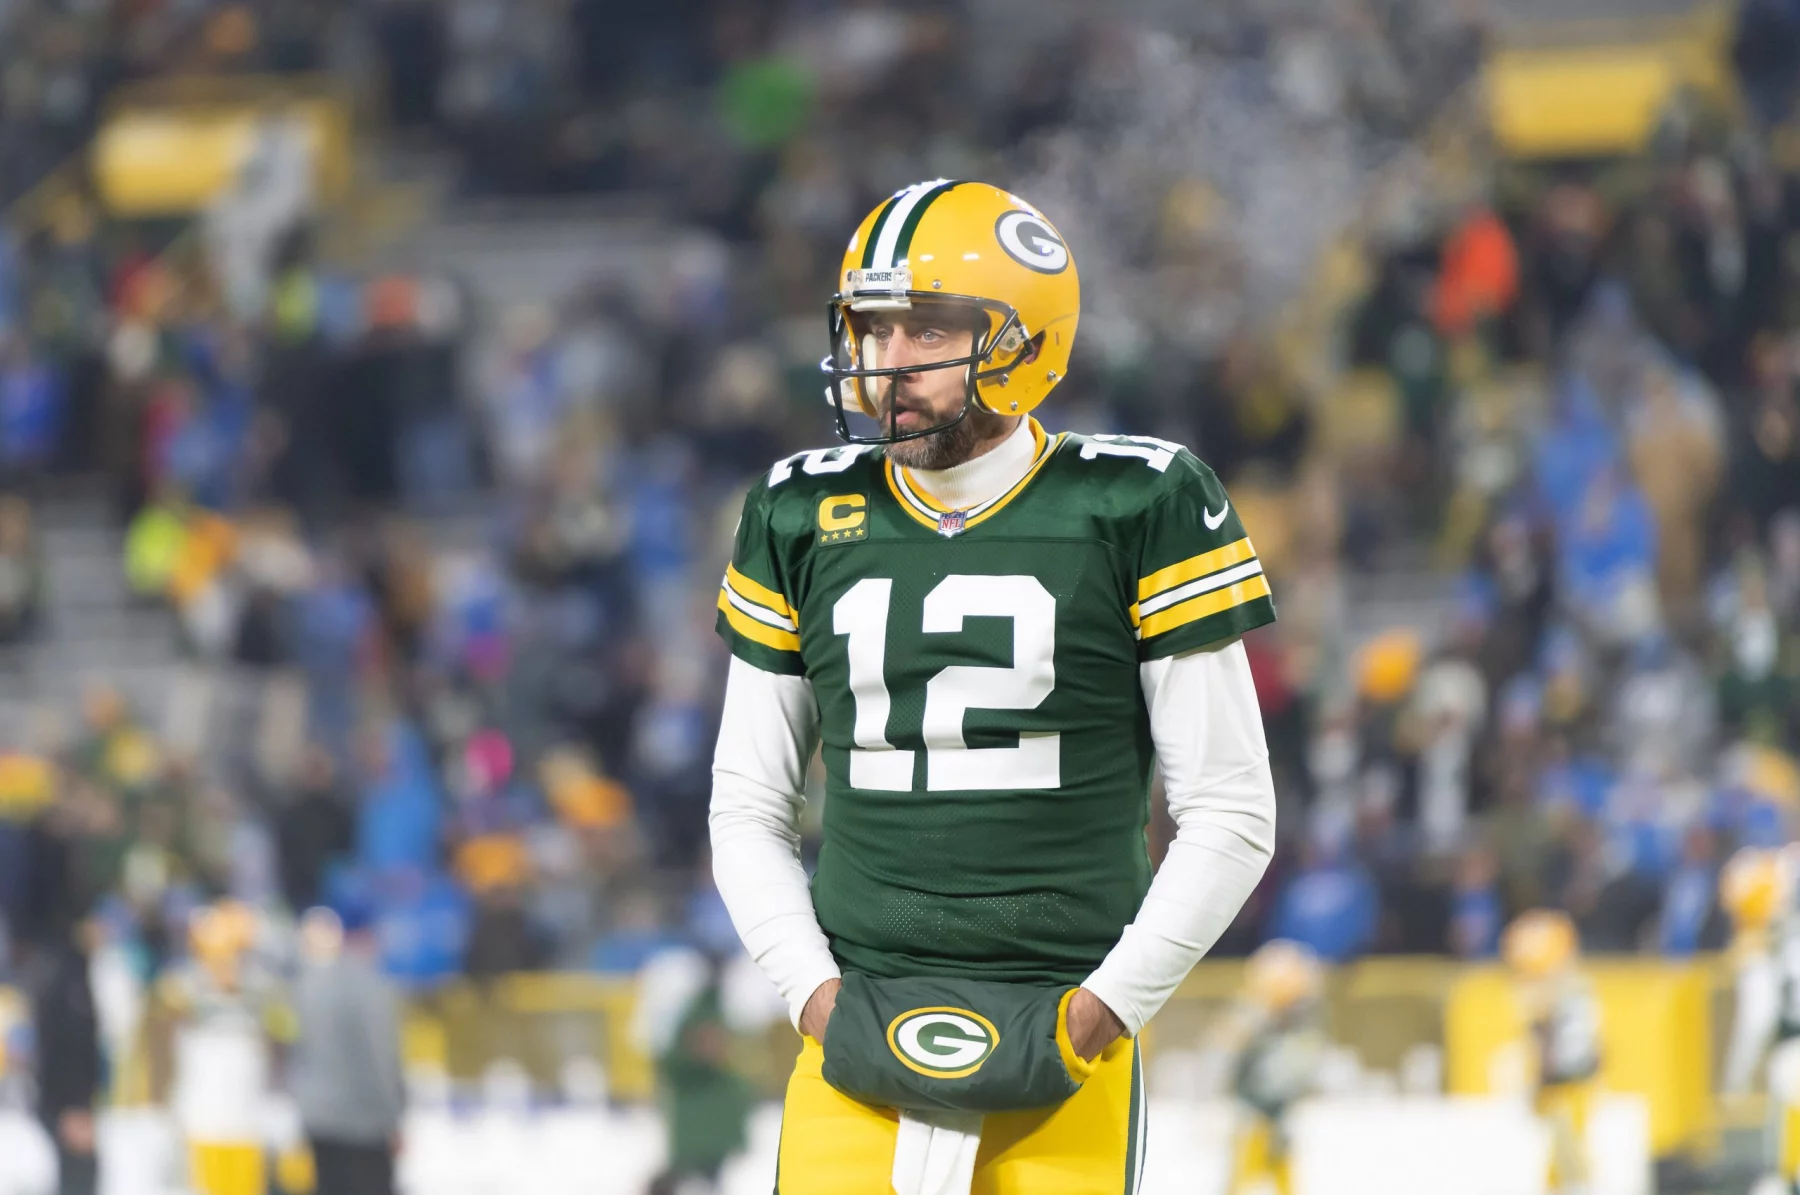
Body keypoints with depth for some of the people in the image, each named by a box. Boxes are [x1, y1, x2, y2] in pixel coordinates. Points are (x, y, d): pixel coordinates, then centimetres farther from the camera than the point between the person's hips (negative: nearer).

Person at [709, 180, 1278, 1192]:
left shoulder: (1136, 509, -1)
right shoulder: (804, 519, 9)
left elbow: (1229, 816, 1)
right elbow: (749, 813, 16)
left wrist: (1108, 1006, -7)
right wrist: (812, 990, 1)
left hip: (1063, 1062, -2)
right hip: (861, 1041, 2)